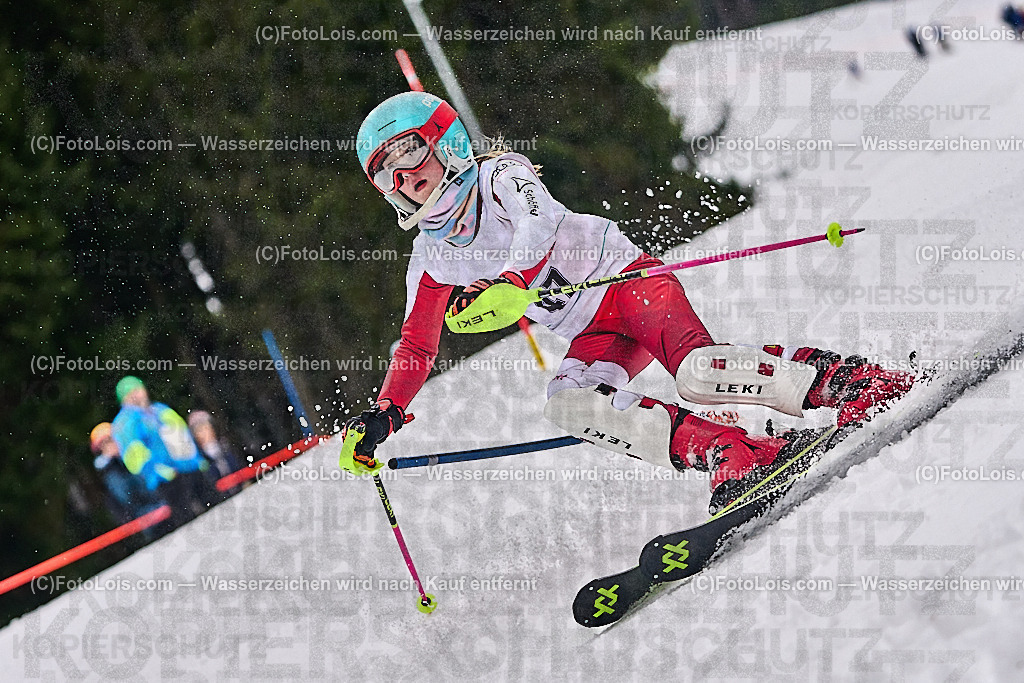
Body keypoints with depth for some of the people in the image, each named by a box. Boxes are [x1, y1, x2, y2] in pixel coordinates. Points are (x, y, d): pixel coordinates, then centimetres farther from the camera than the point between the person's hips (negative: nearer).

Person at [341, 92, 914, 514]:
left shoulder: (498, 177, -7)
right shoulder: (431, 261, 10)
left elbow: (540, 223, -27)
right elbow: (417, 350, 15)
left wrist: (507, 283, -45)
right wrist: (384, 415, 0)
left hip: (627, 278, -6)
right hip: (595, 336, 6)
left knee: (695, 371, -32)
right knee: (567, 403, -27)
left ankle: (844, 381, -22)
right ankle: (735, 455, -32)